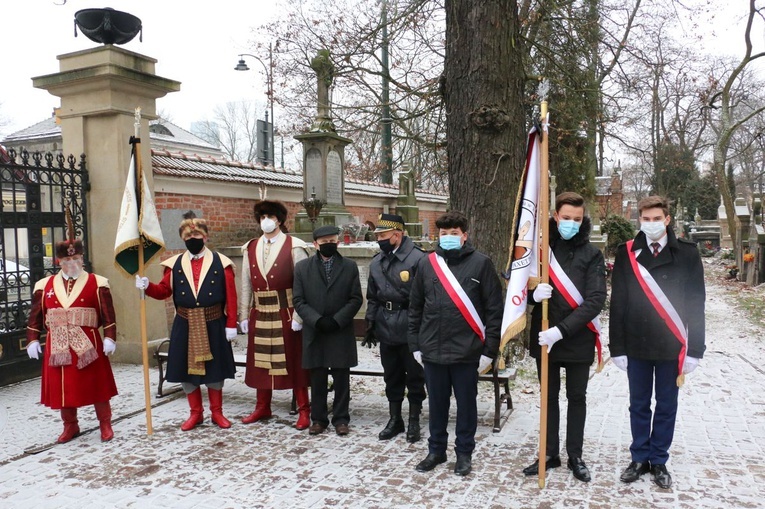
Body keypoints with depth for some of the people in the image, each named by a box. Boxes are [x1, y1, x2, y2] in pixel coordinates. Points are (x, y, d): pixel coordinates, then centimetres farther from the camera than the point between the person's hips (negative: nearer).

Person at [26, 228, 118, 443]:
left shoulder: (97, 283, -1)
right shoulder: (45, 285, 7)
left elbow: (108, 314, -5)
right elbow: (35, 316, 9)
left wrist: (110, 338, -11)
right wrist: (32, 340, 3)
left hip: (88, 344, -3)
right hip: (58, 345, 3)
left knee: (96, 384, 4)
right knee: (62, 386, 10)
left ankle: (105, 424, 18)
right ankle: (70, 426, 27)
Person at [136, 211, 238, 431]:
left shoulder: (221, 263, -3)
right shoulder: (175, 264, 4)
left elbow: (231, 297, -6)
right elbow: (164, 291, 5)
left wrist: (231, 325, -9)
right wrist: (147, 286, -15)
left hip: (213, 325, -2)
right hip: (185, 326, 2)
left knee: (214, 368, 8)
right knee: (186, 368, 8)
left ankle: (217, 412, 25)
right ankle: (195, 413, 25)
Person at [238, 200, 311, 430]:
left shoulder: (294, 247, -7)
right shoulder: (250, 249, 7)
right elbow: (246, 285, 9)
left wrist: (298, 316, -15)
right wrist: (244, 316, 7)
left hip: (286, 315, -4)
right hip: (259, 315, 5)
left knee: (294, 362, 4)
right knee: (260, 361, 14)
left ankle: (303, 411, 16)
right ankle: (262, 407, 29)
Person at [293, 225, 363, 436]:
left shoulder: (350, 266, 2)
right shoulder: (302, 267, 3)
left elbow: (356, 299, 0)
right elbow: (298, 300, 0)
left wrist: (336, 320, -11)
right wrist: (317, 320, -12)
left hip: (341, 333, 0)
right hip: (314, 332, 1)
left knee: (341, 378, 6)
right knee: (317, 379, 9)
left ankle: (341, 418, 19)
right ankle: (318, 418, 21)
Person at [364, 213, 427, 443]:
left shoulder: (418, 258, -12)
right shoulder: (376, 263, 9)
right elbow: (372, 297, 15)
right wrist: (370, 324, 12)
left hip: (410, 328, -6)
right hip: (386, 328, 6)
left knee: (414, 375, 7)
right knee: (392, 376, 15)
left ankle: (414, 421, 22)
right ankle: (394, 419, 29)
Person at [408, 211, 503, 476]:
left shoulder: (480, 263, -4)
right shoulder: (426, 264, 5)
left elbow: (494, 309, -5)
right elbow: (415, 308, 10)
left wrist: (489, 349, -7)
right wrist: (415, 345, 8)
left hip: (467, 351, -3)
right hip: (432, 351, 3)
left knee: (466, 403, 11)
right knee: (436, 403, 15)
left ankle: (464, 452, 28)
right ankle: (436, 449, 32)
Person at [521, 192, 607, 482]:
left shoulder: (591, 254, -5)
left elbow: (596, 300, -14)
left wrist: (562, 330, -24)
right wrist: (533, 293, -21)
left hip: (578, 341, -1)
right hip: (543, 338, 2)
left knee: (576, 398, 13)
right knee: (549, 396, 14)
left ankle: (575, 457, 27)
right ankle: (550, 454, 28)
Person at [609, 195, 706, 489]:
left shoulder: (687, 253, -3)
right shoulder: (626, 254, -1)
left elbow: (696, 304, -2)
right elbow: (617, 304, 0)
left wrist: (694, 350, -4)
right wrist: (617, 348, -2)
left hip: (671, 346, 0)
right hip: (636, 346, 1)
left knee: (666, 406, 11)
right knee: (639, 405, 12)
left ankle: (659, 461, 26)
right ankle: (640, 459, 26)